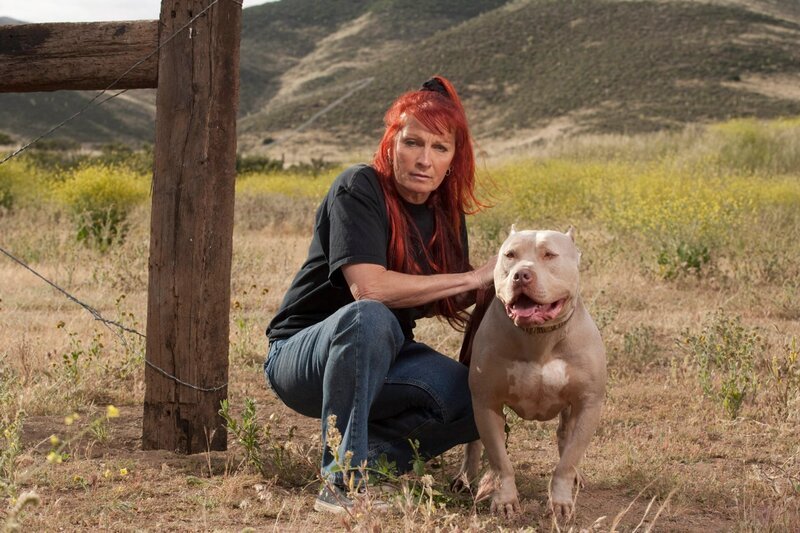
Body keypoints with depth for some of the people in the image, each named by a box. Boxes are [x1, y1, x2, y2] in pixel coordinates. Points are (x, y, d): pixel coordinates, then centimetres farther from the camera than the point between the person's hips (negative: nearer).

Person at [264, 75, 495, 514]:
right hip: (302, 355, -5)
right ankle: (341, 477, -31)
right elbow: (368, 287, -30)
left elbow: (453, 303, 2)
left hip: (379, 359, 6)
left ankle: (374, 450, -3)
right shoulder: (358, 189, -18)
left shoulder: (446, 213, 2)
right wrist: (473, 278, -25)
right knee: (369, 318, -39)